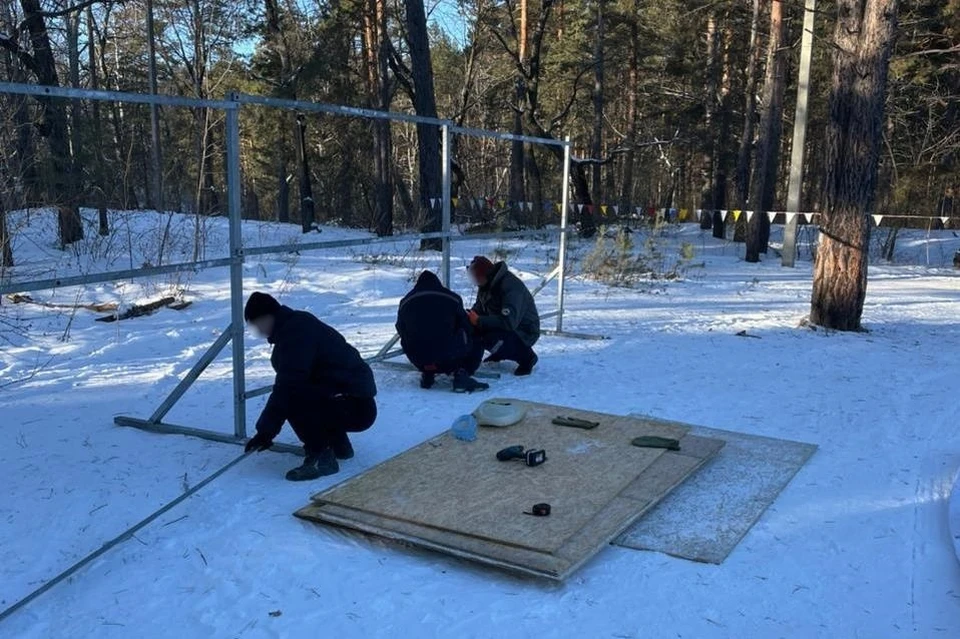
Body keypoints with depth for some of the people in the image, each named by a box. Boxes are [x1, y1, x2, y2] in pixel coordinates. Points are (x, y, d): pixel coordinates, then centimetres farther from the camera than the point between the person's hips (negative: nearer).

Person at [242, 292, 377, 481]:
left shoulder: (296, 332, -17)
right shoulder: (297, 325, 15)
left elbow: (287, 385, -23)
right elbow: (288, 382, 23)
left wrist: (265, 431, -17)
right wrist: (267, 428, 24)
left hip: (356, 407, -11)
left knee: (292, 397, -25)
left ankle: (322, 458, -14)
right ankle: (338, 443, 25)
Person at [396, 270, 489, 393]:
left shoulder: (405, 302, 13)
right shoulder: (451, 298, 5)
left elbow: (402, 334, 22)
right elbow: (466, 327, 10)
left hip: (419, 361, 4)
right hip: (449, 361, -4)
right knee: (476, 341, 21)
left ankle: (427, 375, 17)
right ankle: (462, 375, 0)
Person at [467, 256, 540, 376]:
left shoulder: (510, 286, -28)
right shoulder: (487, 285, 2)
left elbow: (508, 322, -37)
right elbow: (479, 308, 9)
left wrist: (479, 321, -33)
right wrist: (467, 316, -13)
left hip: (524, 333, -9)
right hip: (503, 327, 9)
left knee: (491, 339, -34)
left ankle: (526, 357, -10)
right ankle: (497, 356, 12)